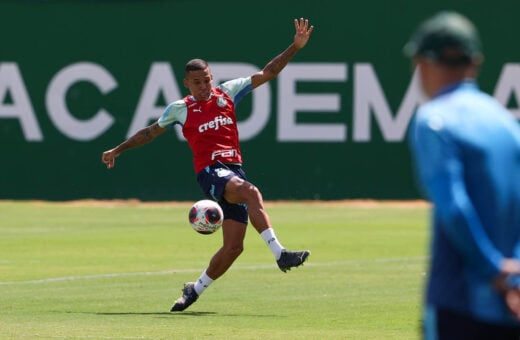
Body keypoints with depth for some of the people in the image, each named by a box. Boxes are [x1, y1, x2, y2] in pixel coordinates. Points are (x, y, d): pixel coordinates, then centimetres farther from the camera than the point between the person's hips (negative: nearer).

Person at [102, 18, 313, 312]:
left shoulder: (227, 92, 11)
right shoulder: (180, 109, 6)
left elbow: (267, 73, 11)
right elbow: (151, 132, 22)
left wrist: (296, 47, 2)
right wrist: (118, 150, 25)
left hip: (235, 171, 4)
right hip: (210, 172, -4)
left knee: (234, 247, 0)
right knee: (251, 193, -35)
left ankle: (196, 289, 20)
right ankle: (280, 254, -44)